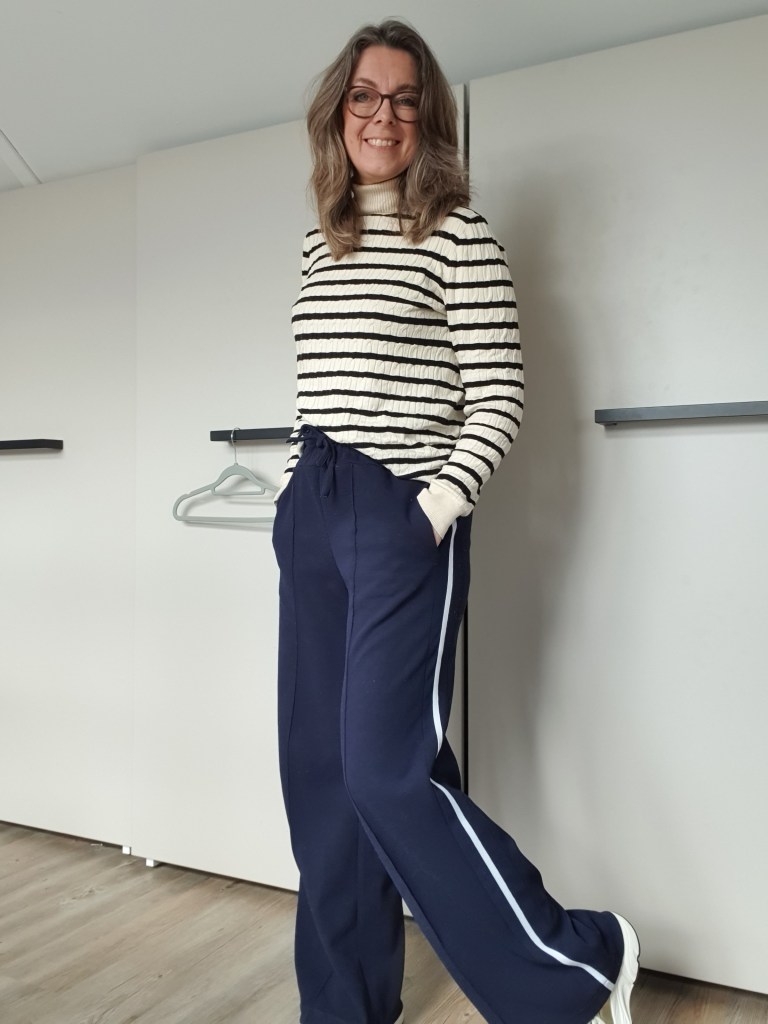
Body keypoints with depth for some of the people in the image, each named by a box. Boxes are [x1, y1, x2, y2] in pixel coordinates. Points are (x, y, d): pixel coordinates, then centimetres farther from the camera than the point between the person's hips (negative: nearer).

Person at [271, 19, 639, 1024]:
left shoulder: (460, 237, -1)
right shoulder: (319, 245, 18)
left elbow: (498, 400, -7)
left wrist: (435, 509, -15)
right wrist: (298, 496, 15)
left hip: (404, 518, -7)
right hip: (310, 517, 7)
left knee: (387, 769, -12)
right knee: (319, 768, 8)